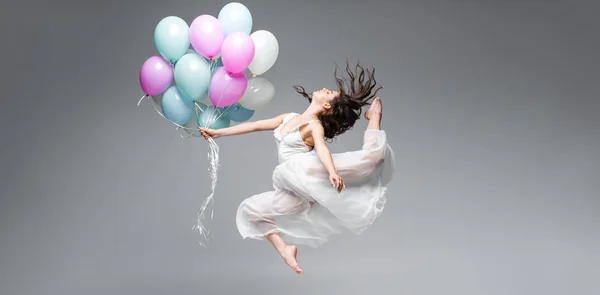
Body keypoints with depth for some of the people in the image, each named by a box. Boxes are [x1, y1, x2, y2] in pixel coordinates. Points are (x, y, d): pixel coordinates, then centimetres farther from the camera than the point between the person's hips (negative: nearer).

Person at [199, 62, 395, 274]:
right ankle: (285, 250, 4)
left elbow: (322, 148, -22)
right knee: (250, 210, 8)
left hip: (312, 175, -7)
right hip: (296, 192, 7)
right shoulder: (288, 118, 20)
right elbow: (254, 126, 24)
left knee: (371, 155, -24)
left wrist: (332, 172, -42)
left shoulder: (315, 126, -1)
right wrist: (217, 132, 26)